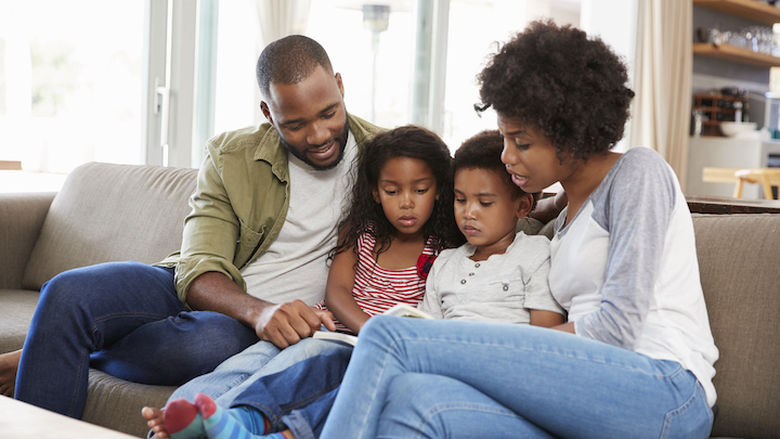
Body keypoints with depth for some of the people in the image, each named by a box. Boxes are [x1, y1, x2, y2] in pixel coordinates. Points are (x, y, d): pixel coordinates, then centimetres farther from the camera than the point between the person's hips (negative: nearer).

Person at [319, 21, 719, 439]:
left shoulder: (638, 172, 3)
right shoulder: (565, 220, 27)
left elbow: (617, 326, -7)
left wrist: (507, 344, -1)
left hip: (664, 391, -7)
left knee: (391, 337, -20)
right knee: (411, 396, -24)